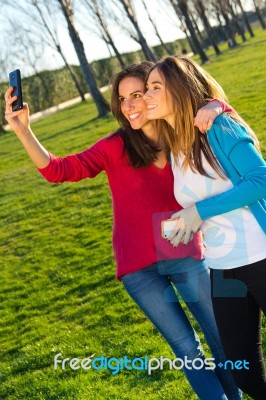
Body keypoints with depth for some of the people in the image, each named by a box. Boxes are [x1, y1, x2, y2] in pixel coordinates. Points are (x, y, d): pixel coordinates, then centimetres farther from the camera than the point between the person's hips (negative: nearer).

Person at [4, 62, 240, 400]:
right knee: (186, 347, 7)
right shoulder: (117, 147, -8)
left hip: (186, 257, 2)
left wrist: (211, 109, -24)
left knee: (223, 339, 12)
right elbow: (57, 170, -15)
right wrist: (22, 130, -29)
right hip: (139, 267, -2)